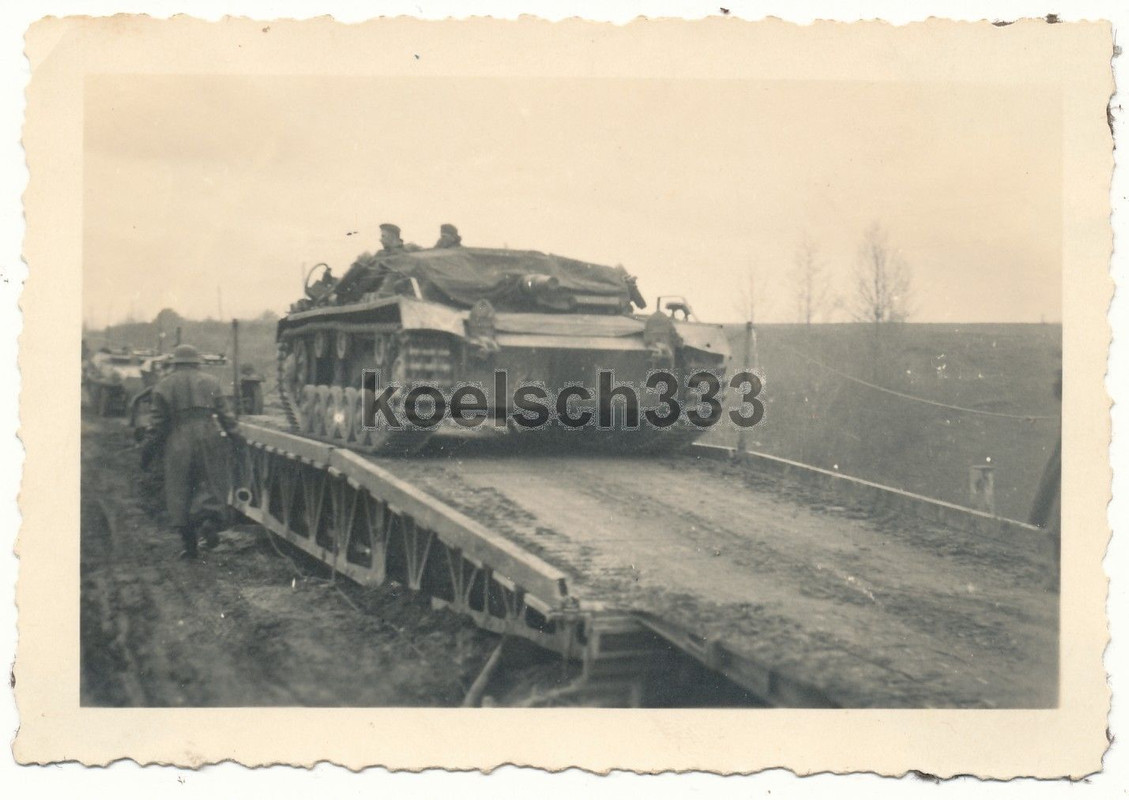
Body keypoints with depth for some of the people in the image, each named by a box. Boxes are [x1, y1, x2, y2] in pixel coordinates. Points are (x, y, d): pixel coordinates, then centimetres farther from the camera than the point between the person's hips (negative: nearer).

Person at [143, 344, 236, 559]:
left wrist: (149, 449, 7)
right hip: (209, 437, 0)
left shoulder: (164, 386, 6)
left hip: (179, 444, 0)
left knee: (179, 491, 6)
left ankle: (189, 544, 5)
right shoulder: (211, 382, 8)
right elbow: (223, 414, 3)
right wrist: (232, 434, 13)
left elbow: (159, 422, 1)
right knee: (212, 483, 9)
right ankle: (209, 519, -19)